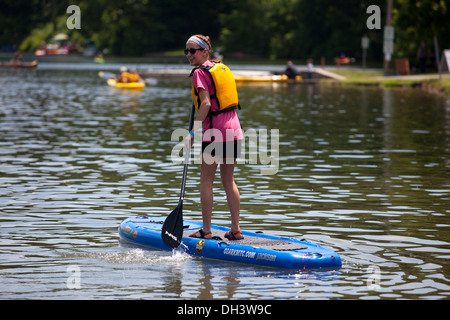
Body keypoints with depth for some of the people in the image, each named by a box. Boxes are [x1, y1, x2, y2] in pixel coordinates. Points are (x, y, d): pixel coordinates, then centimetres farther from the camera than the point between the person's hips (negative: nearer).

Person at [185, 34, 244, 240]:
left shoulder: (200, 72, -8)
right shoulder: (222, 68, 15)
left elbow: (206, 103, -17)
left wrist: (193, 132, -17)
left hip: (215, 132, -7)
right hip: (234, 130, 7)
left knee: (206, 179, 2)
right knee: (228, 180, 13)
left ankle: (206, 230, 3)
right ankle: (235, 229, 13)